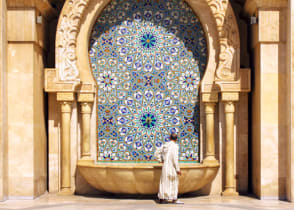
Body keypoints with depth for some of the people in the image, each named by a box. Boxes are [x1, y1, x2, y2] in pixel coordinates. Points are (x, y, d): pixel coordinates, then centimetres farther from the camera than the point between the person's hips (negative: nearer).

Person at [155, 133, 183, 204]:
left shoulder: (165, 145, 10)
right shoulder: (174, 146, -11)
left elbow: (157, 153, 16)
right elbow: (175, 158, -18)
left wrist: (162, 161, 16)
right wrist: (178, 169, -15)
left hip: (165, 166, 7)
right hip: (171, 166, -7)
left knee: (164, 182, 11)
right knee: (173, 182, 0)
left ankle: (162, 198, 14)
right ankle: (174, 199, 0)